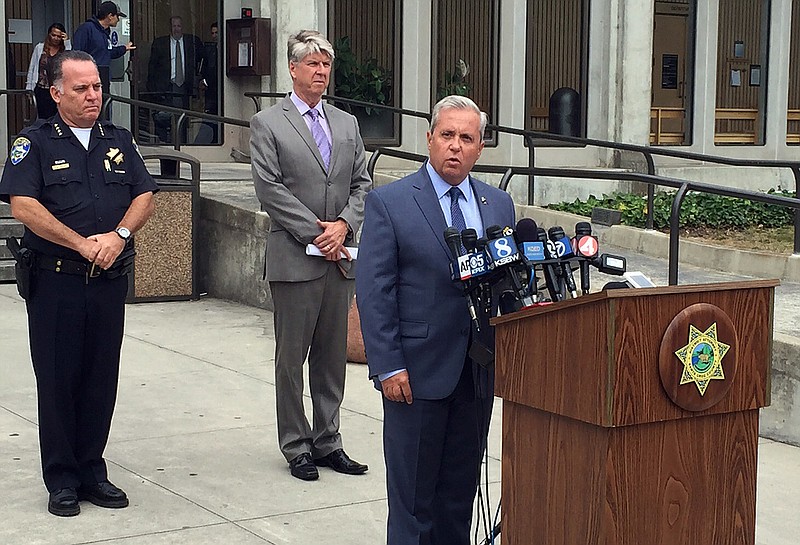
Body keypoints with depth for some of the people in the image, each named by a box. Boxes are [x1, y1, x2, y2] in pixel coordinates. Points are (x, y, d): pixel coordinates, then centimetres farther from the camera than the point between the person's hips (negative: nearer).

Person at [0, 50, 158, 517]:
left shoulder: (120, 141, 13)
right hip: (55, 281, -4)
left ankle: (92, 472, 19)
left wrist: (118, 235, -12)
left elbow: (145, 197, 7)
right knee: (58, 379, 2)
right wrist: (82, 244, -16)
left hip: (111, 280, 4)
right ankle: (62, 480, 11)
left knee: (102, 379, 8)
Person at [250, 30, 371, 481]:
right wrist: (314, 232, -13)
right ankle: (296, 447, 11)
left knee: (333, 357, 10)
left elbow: (363, 183, 11)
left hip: (341, 257, 5)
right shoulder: (267, 125, -1)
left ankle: (328, 442, 19)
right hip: (295, 259, -5)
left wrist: (344, 224, -7)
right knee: (292, 358, 2)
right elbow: (270, 188, -9)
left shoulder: (347, 124, 15)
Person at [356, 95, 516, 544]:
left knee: (461, 491, 13)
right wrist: (388, 367, -14)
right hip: (417, 372, -4)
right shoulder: (389, 202, -5)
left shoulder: (500, 205, 10)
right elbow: (373, 292, -8)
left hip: (478, 373, 5)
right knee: (413, 495, 3)